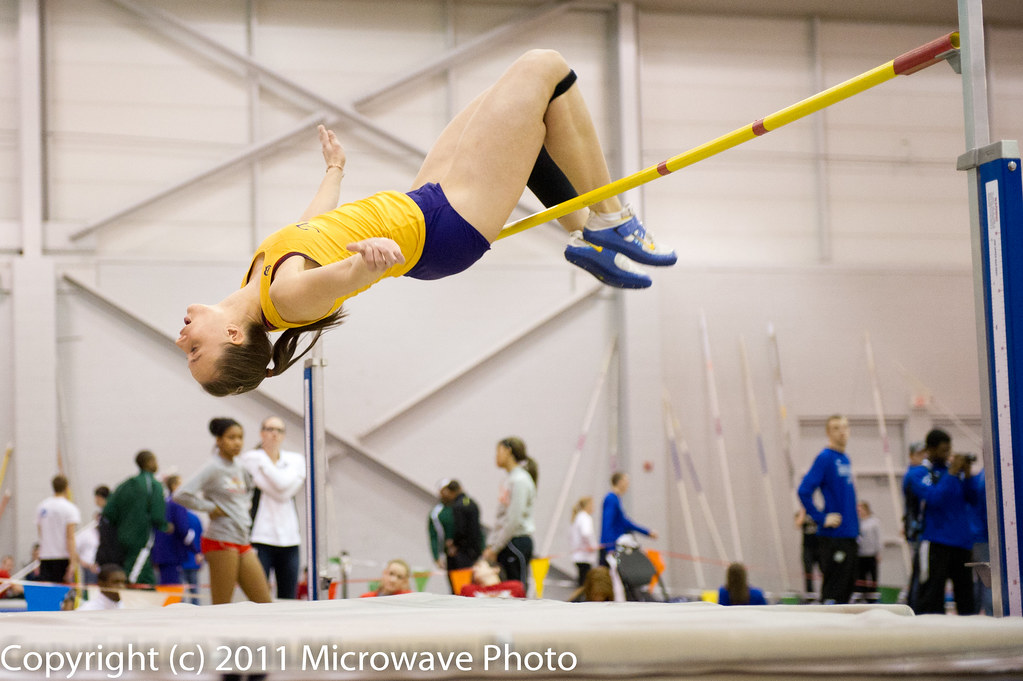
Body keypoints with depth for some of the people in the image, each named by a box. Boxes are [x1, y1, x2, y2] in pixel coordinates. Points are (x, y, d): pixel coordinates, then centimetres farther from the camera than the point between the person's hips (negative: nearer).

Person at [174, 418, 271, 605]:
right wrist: (211, 508, -13)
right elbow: (181, 495, -21)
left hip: (242, 541, 8)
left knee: (264, 603, 3)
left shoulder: (239, 468, 12)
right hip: (221, 541, -8)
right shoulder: (214, 469, -10)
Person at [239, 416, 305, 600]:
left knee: (288, 598, 4)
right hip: (261, 536, -4)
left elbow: (287, 485, -7)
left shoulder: (296, 459, 13)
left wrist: (265, 463, -4)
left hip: (289, 536, 4)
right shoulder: (251, 458, 2)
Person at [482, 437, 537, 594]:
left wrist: (495, 548, -15)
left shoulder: (520, 480, -12)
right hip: (507, 544, 9)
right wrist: (491, 544, 12)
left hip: (517, 543, -9)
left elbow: (514, 520, -17)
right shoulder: (508, 480, 16)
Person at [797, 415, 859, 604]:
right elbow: (804, 491, -18)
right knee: (833, 589, -7)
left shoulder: (845, 459, 14)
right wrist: (822, 518, -17)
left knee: (847, 586, 10)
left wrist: (855, 525, 15)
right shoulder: (825, 458, -10)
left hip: (849, 535, 8)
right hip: (833, 536, -8)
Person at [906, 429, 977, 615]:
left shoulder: (954, 469, 12)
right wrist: (952, 473, -16)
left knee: (965, 592, 8)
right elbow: (934, 498, -20)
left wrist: (967, 475, -5)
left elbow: (973, 499, 8)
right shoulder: (921, 474, -3)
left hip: (962, 541, 6)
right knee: (932, 594, -8)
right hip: (936, 542, -6)